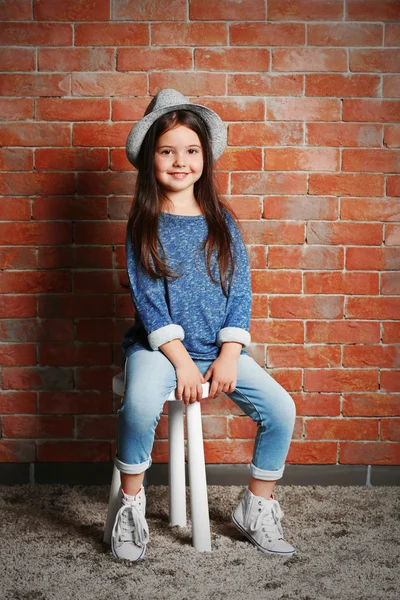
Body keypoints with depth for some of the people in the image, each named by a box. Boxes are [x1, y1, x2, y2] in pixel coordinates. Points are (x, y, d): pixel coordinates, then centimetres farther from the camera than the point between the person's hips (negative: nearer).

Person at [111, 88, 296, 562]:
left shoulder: (222, 221, 8)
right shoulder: (144, 225, 1)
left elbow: (240, 291, 3)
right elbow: (146, 299, -6)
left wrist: (228, 356, -9)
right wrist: (181, 360, -15)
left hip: (220, 347, 3)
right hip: (159, 344, -3)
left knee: (281, 408, -13)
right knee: (140, 404, -33)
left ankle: (256, 509, 10)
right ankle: (131, 508, -8)